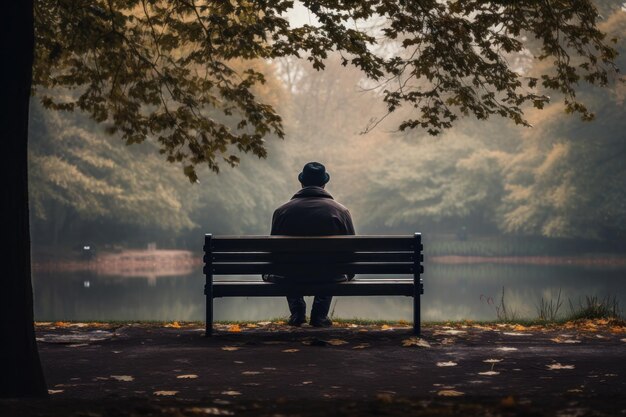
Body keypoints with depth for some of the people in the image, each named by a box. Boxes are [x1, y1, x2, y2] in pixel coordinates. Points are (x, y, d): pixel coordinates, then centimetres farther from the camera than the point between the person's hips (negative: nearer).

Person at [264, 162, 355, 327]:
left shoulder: (281, 211, -1)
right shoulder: (341, 211, -1)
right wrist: (348, 275, 26)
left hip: (291, 277, 0)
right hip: (328, 278, 0)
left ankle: (297, 311, 29)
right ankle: (319, 314, 27)